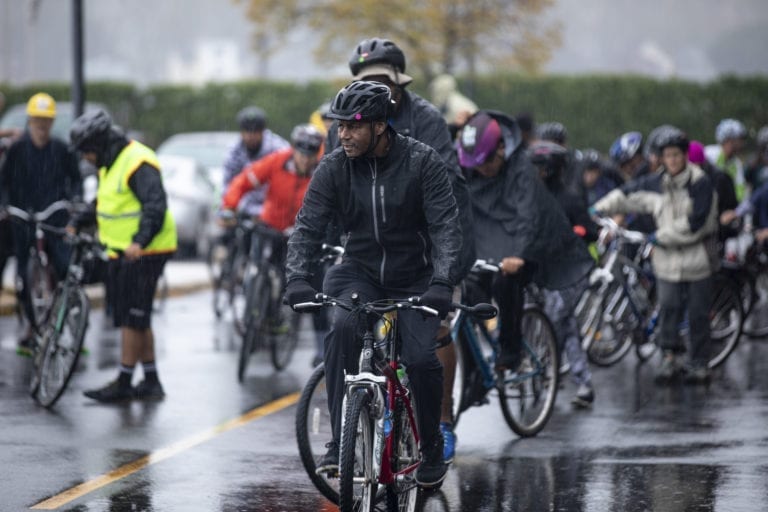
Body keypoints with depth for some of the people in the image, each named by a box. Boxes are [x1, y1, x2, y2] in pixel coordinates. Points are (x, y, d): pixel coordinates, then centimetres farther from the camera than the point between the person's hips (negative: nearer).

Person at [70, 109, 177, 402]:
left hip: (143, 253, -10)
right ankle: (151, 382, 18)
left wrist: (140, 241, -36)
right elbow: (102, 202, 30)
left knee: (133, 320, -6)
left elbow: (156, 205, -27)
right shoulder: (110, 164, 14)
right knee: (136, 320, 12)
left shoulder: (138, 163, -18)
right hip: (122, 253, 10)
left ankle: (123, 384, -2)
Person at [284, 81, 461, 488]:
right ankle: (340, 443, -25)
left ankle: (432, 448, 7)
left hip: (413, 279, -1)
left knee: (421, 359, -20)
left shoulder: (423, 162, -14)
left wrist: (442, 282, -34)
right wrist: (298, 277, -28)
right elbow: (308, 226, -10)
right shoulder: (334, 168, -8)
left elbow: (445, 226, -19)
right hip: (359, 274, 1)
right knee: (342, 328, -30)